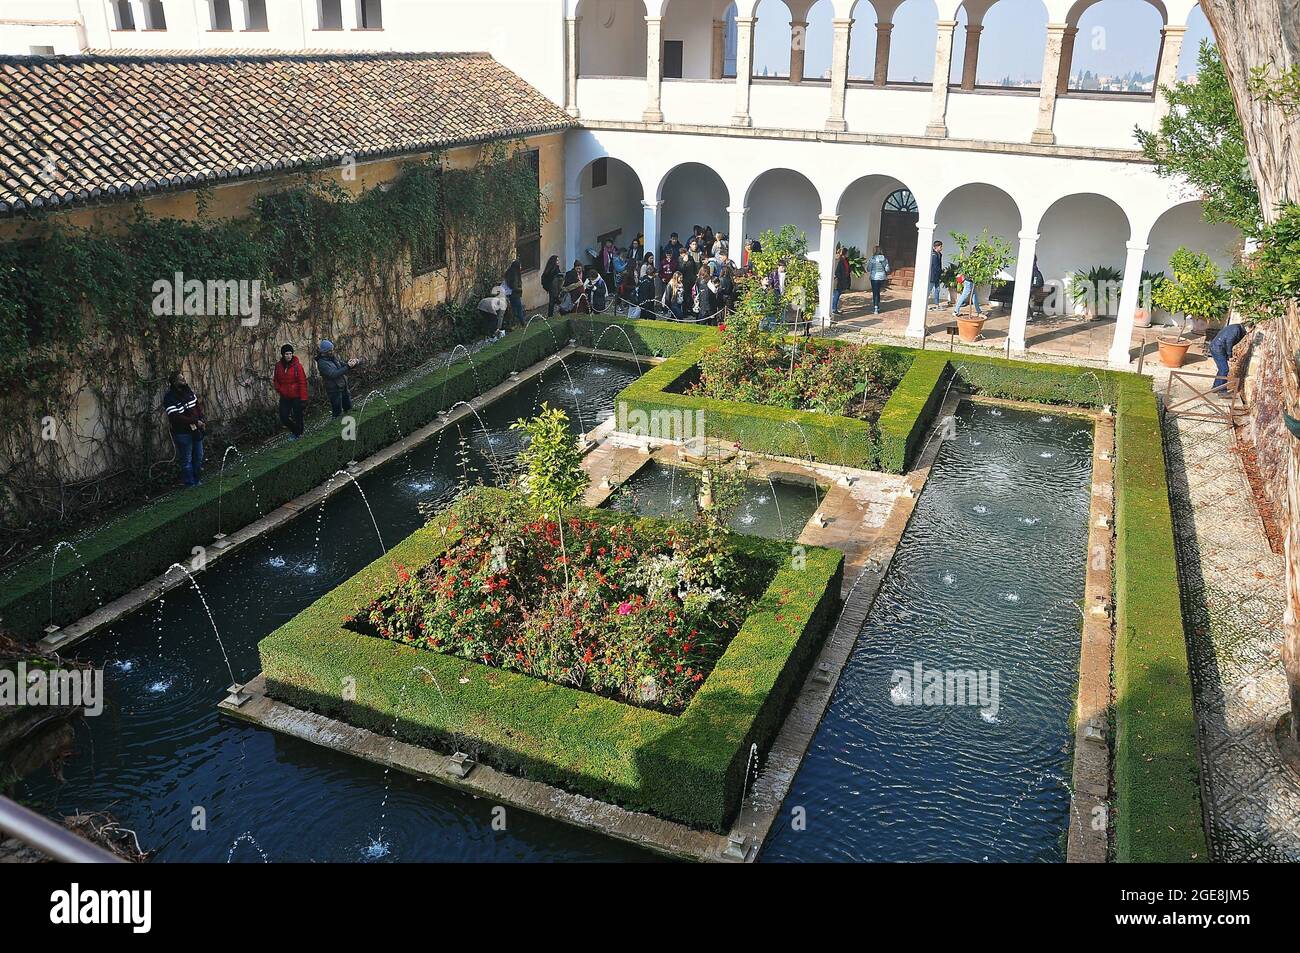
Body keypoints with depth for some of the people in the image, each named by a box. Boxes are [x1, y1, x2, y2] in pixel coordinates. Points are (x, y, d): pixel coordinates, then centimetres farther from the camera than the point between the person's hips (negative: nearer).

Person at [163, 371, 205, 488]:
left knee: (199, 457, 18)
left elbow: (198, 405, 12)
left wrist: (202, 420, -4)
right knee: (186, 460, 5)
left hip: (196, 430, 7)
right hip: (182, 433, -7)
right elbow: (176, 417, -25)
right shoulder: (170, 398, -19)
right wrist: (195, 422, -23)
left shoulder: (188, 391, 3)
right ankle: (190, 485, 16)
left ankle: (196, 481, 33)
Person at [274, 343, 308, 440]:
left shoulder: (297, 365, -14)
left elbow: (302, 382, -14)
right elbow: (276, 380, 15)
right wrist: (278, 389, 0)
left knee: (297, 416, 8)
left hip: (296, 396, -4)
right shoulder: (278, 365, -1)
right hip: (284, 397, 4)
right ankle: (293, 429, 31)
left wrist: (303, 398, -16)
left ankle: (297, 433, 31)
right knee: (283, 417, 3)